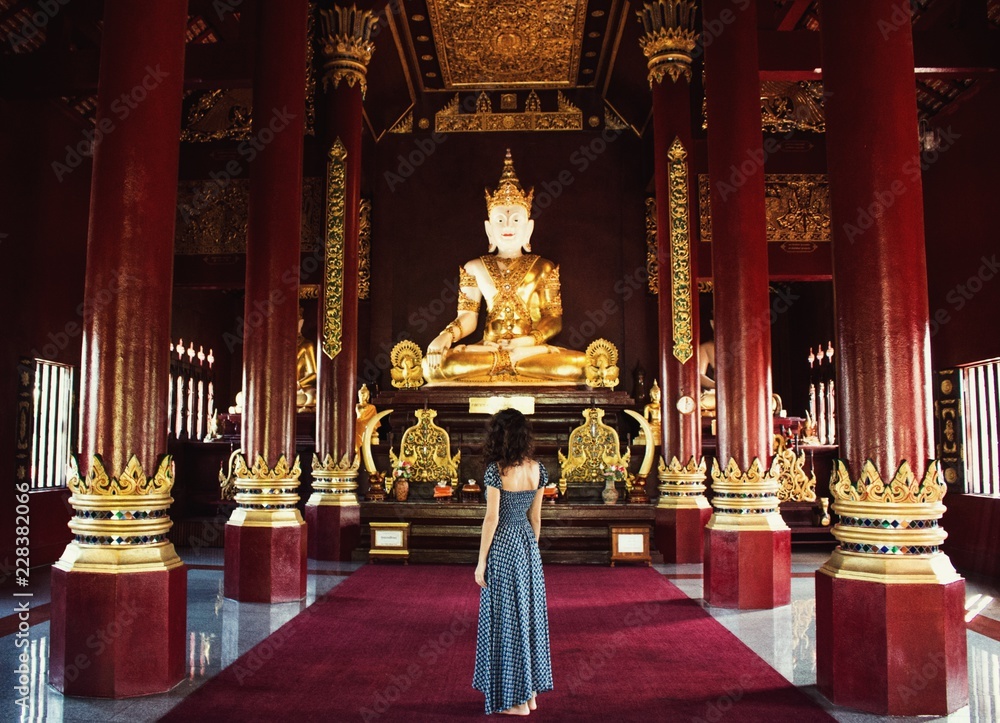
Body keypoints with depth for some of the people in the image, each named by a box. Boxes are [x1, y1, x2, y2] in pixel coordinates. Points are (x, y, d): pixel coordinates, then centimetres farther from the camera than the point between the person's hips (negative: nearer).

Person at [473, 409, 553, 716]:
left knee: (507, 618, 4)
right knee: (530, 613, 15)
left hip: (503, 546, -6)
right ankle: (531, 692, 24)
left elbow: (492, 518, -15)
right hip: (528, 544, 6)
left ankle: (516, 699, 12)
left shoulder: (496, 470, -16)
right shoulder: (537, 469, 2)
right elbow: (535, 517, 8)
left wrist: (481, 562, -9)